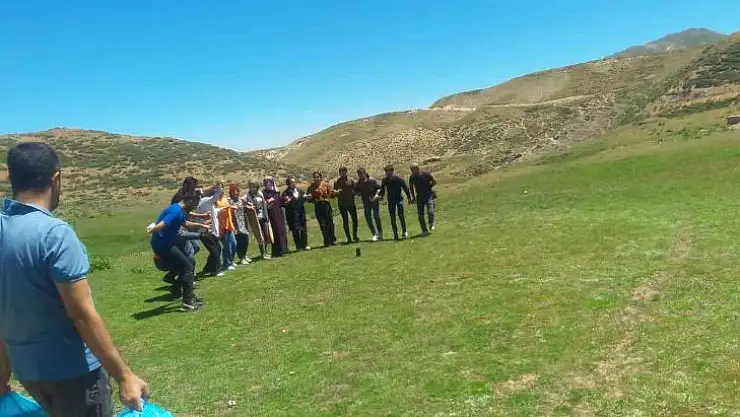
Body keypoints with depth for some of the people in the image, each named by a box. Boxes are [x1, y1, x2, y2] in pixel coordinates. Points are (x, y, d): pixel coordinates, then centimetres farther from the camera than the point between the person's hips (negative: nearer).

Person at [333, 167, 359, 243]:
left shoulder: (351, 180, 5)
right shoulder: (337, 182, 2)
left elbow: (355, 190, 7)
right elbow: (335, 193, 3)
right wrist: (337, 192, -18)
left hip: (351, 203, 1)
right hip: (342, 204, -1)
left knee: (355, 219, 1)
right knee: (345, 221, 3)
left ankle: (355, 236, 18)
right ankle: (348, 238, 10)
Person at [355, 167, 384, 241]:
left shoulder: (372, 180, -6)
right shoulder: (358, 183, 4)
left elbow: (379, 188, -2)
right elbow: (357, 191, 12)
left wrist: (377, 194, -15)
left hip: (374, 201, -4)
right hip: (366, 202, 4)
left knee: (376, 216, -8)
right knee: (368, 218, -2)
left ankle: (380, 234, 5)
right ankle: (375, 234, 9)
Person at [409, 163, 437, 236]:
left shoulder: (426, 174, -11)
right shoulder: (412, 177, -4)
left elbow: (434, 182, 3)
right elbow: (411, 186, 14)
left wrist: (428, 187, 2)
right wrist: (413, 196, 13)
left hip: (428, 196, -2)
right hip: (419, 197, 3)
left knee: (430, 211, -18)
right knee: (420, 215, -1)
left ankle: (431, 224, 14)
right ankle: (424, 230, 14)